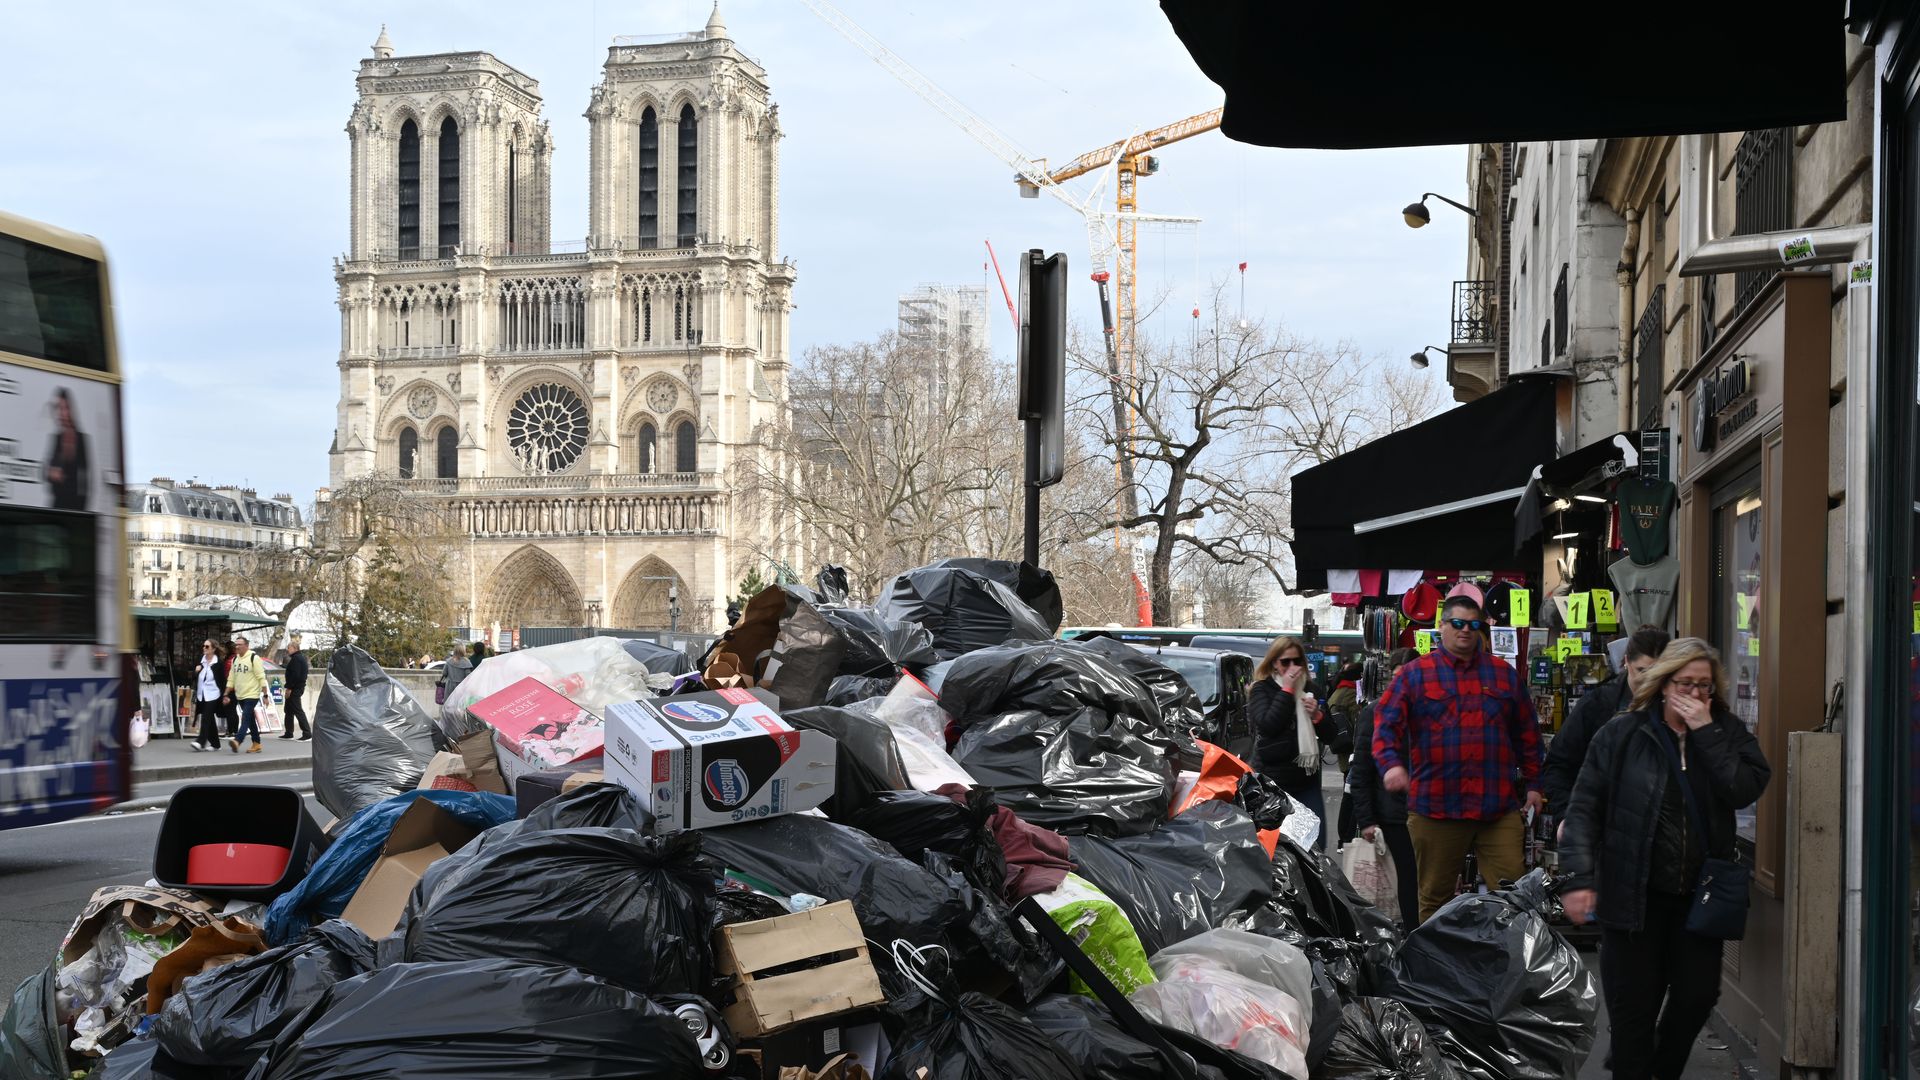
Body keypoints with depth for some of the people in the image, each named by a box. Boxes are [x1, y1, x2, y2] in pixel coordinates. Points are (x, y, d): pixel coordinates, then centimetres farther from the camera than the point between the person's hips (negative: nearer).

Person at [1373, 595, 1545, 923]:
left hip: (1500, 809, 2)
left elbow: (1527, 732, 18)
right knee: (1435, 897, 7)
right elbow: (1386, 724, -3)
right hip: (1434, 808, -2)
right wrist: (1390, 763, -20)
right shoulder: (1414, 674, 6)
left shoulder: (1504, 674, 14)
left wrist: (1533, 783, 13)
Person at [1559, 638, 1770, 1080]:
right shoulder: (1622, 734, -4)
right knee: (1634, 1006, 2)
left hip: (1698, 894, 3)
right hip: (1634, 894, -3)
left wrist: (1705, 732, -17)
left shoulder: (1727, 732, 3)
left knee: (1698, 993, 8)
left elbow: (1746, 790, -14)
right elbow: (1584, 808, -6)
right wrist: (1579, 878, -14)